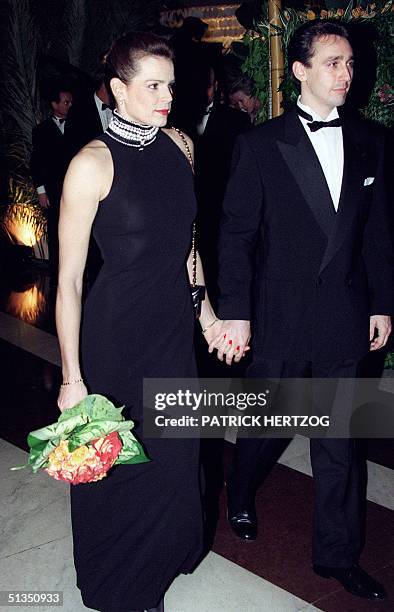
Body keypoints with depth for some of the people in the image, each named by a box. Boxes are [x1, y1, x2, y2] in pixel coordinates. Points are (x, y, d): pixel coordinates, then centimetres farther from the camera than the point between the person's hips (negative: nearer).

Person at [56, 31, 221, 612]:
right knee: (120, 462, 11)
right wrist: (72, 377, -16)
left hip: (174, 323, 6)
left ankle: (164, 555, 48)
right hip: (117, 332, -6)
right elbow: (69, 279, -16)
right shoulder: (93, 164, -17)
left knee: (175, 451, 19)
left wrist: (203, 304, 16)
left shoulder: (178, 145, 3)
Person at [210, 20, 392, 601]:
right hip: (280, 318, -3)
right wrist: (235, 313, -12)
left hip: (345, 319, 3)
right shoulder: (260, 143, -6)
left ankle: (338, 554, 28)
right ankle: (241, 495, 47)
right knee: (265, 425, 15)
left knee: (339, 442, 12)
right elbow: (237, 234, -7)